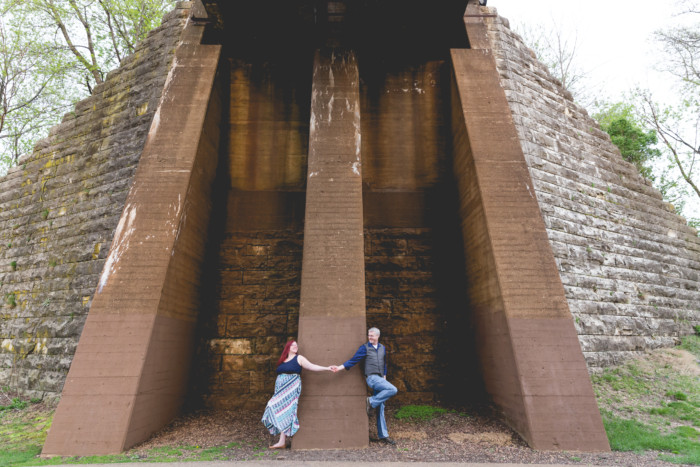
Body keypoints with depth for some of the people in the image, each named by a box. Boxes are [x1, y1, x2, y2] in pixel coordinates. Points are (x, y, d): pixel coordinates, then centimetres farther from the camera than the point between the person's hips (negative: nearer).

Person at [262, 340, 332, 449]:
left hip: (291, 389, -5)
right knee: (279, 413, 0)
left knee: (285, 412, -11)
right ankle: (283, 441, 7)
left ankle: (282, 442, -8)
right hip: (280, 390, 5)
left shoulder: (299, 358, 4)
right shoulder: (282, 361, 17)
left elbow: (312, 367, -3)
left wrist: (327, 368, -12)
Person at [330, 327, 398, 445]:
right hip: (372, 378, -6)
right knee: (393, 390, -23)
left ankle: (383, 435, 14)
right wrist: (340, 367, -15)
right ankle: (372, 402, -10)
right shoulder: (365, 348, -2)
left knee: (380, 408, 7)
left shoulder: (382, 348, 14)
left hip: (380, 379, 6)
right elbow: (354, 360, -5)